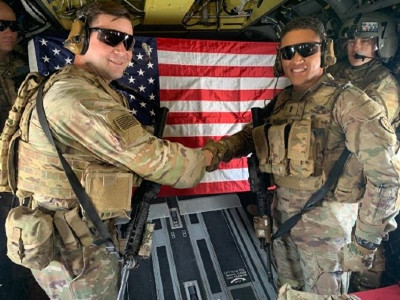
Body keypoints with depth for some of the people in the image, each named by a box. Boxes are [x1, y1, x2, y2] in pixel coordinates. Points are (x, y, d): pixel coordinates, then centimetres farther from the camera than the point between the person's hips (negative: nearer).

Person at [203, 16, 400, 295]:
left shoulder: (348, 101, -17)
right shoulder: (281, 101, 2)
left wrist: (365, 244, -16)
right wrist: (220, 149, -13)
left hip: (326, 226, -6)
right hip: (282, 216, 6)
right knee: (286, 291, 26)